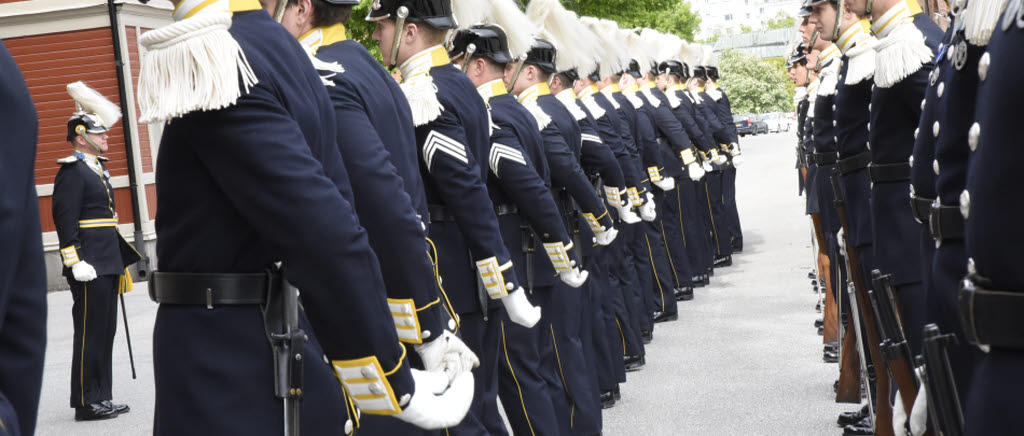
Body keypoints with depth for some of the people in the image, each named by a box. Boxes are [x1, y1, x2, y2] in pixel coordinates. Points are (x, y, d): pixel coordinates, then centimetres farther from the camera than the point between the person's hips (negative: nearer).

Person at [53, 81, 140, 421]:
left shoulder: (97, 169, 18)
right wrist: (77, 263, -23)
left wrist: (120, 259, 23)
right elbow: (65, 219, -18)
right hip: (90, 268, -10)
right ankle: (87, 404, 3)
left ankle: (101, 399, 19)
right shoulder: (72, 171, -11)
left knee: (105, 332, 12)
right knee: (90, 334, -4)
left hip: (107, 264, 10)